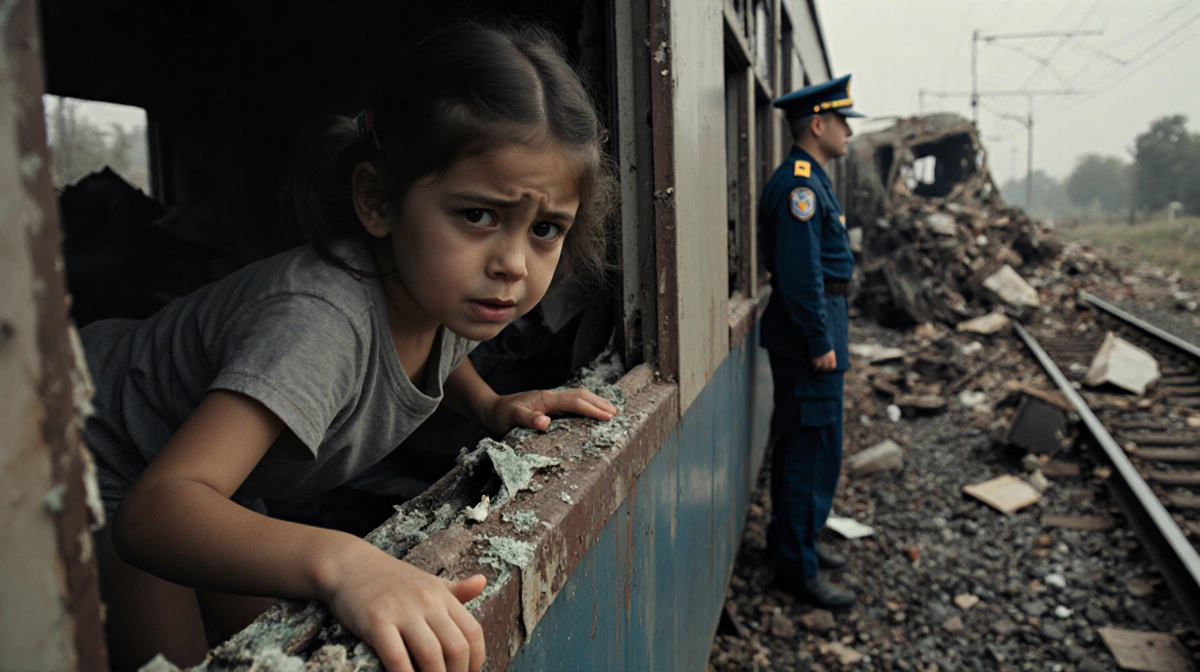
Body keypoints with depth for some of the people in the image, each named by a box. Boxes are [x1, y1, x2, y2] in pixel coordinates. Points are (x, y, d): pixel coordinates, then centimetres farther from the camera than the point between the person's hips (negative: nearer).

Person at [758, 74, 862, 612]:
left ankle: (793, 540, 32)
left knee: (801, 442, 18)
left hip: (815, 328, 11)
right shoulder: (798, 184, -17)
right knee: (813, 447, -4)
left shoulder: (811, 180, 17)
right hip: (807, 335, -11)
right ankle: (797, 567, 6)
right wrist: (820, 341, -21)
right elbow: (799, 273, -23)